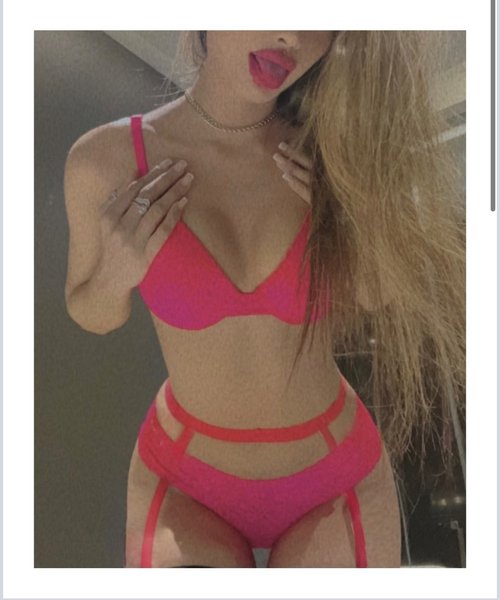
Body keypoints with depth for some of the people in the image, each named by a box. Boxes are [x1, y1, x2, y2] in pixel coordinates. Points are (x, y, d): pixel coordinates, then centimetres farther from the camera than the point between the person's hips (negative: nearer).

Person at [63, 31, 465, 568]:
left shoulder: (336, 154, -14)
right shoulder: (107, 159, -16)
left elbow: (378, 298, 2)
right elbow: (94, 316, 1)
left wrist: (363, 232, -19)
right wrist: (115, 275, -21)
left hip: (334, 478, 1)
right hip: (185, 481, 0)